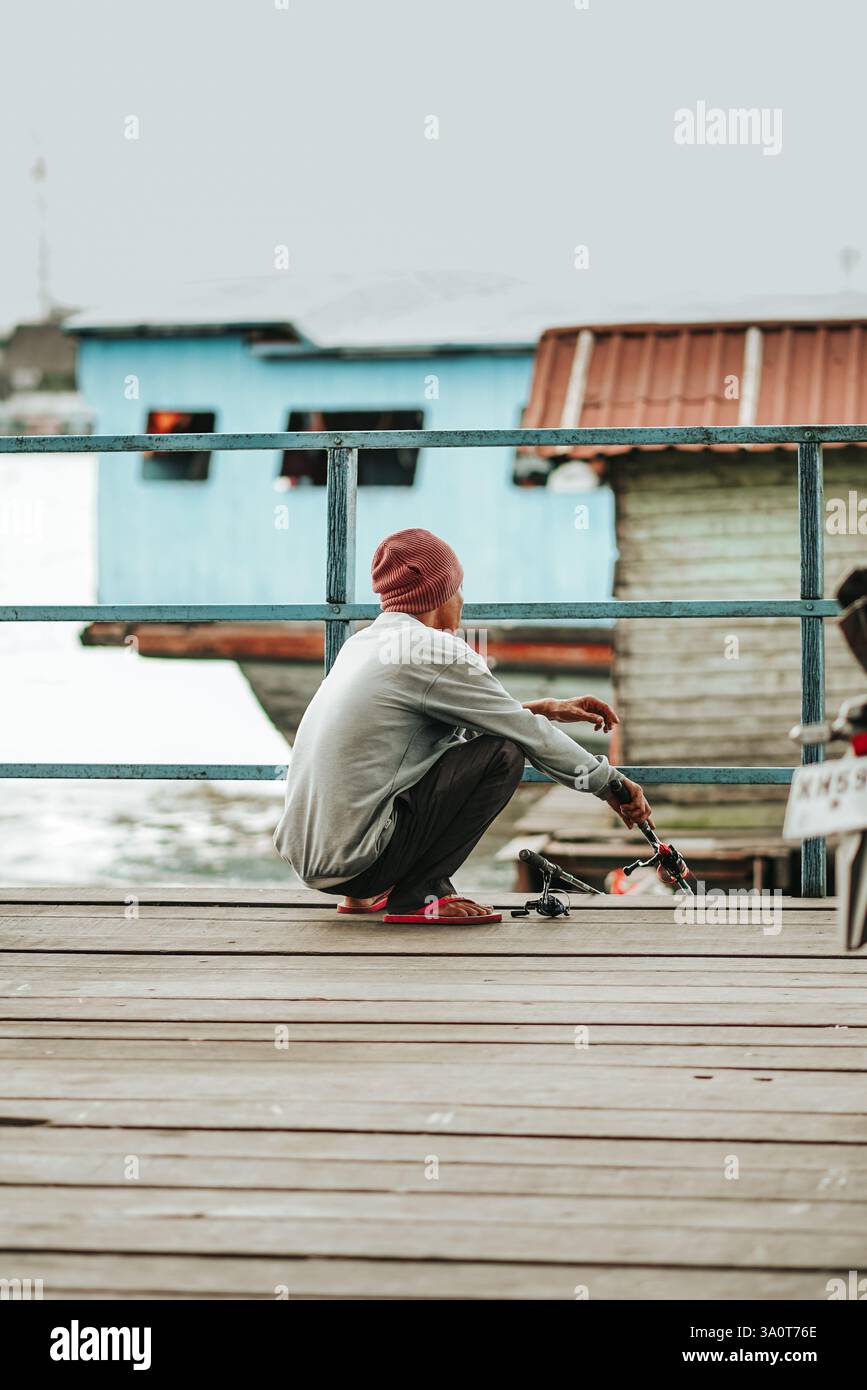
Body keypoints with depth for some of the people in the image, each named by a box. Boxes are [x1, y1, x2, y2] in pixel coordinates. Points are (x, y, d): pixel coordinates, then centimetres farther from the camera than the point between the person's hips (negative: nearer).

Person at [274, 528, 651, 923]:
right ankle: (417, 895, -5)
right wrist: (609, 783, 10)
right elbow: (528, 735, -3)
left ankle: (367, 895, 19)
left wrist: (547, 708, 31)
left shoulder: (364, 642, 15)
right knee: (503, 752, -5)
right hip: (354, 858, -9)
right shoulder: (435, 650, -10)